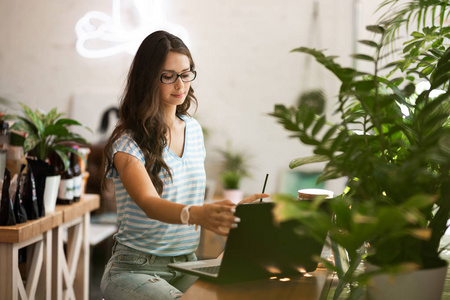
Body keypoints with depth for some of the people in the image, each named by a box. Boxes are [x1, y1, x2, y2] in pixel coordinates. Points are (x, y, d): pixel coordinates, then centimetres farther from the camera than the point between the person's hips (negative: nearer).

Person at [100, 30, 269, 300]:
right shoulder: (127, 142, -11)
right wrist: (198, 215, -48)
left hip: (187, 266, 6)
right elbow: (148, 203, -29)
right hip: (136, 269, -5)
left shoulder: (193, 129, 10)